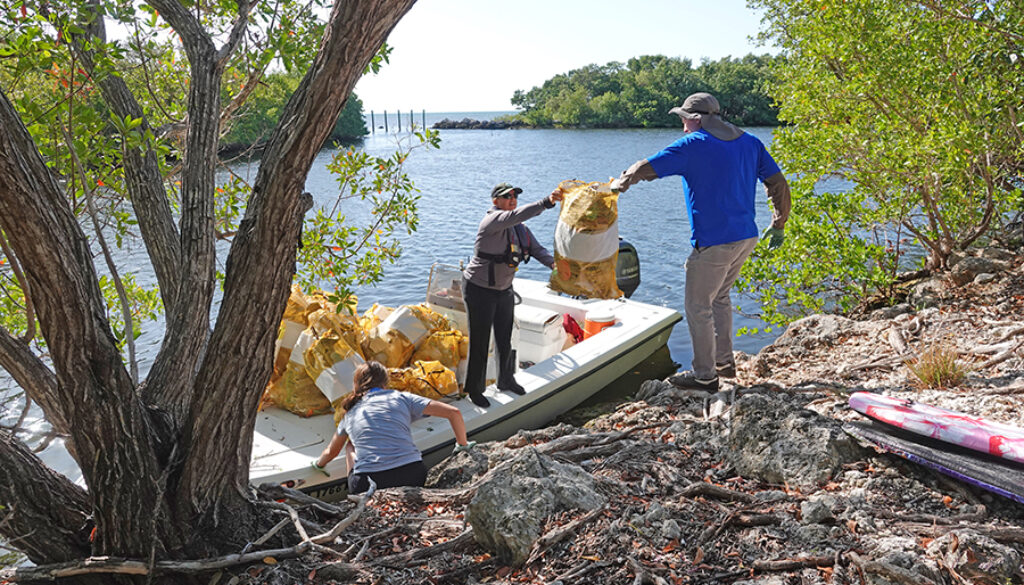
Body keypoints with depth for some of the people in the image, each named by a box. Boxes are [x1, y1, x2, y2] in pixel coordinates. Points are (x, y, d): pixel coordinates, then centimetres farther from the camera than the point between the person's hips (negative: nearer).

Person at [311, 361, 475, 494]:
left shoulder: (350, 414, 19)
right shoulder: (401, 398, 12)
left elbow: (331, 452, 38)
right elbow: (453, 412, 8)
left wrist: (318, 464, 60)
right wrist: (463, 445, 23)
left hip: (368, 485, 0)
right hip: (413, 477, 0)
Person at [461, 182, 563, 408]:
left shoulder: (520, 228, 4)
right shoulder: (493, 220, -22)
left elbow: (536, 248, -1)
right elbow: (516, 215, -41)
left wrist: (552, 262, -22)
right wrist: (546, 202, -51)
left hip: (504, 289, 8)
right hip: (479, 290, -7)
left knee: (505, 339, 18)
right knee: (479, 342, 0)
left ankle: (506, 380, 37)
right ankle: (475, 389, 15)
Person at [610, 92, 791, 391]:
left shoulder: (692, 145, -7)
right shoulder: (750, 142, 10)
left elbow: (645, 169, -5)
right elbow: (778, 184, 11)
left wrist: (620, 183, 14)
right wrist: (779, 225, 21)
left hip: (713, 243, -8)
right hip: (747, 237, 8)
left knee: (698, 307, 5)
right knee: (719, 297, 24)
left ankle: (705, 375, 13)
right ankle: (724, 361, 32)